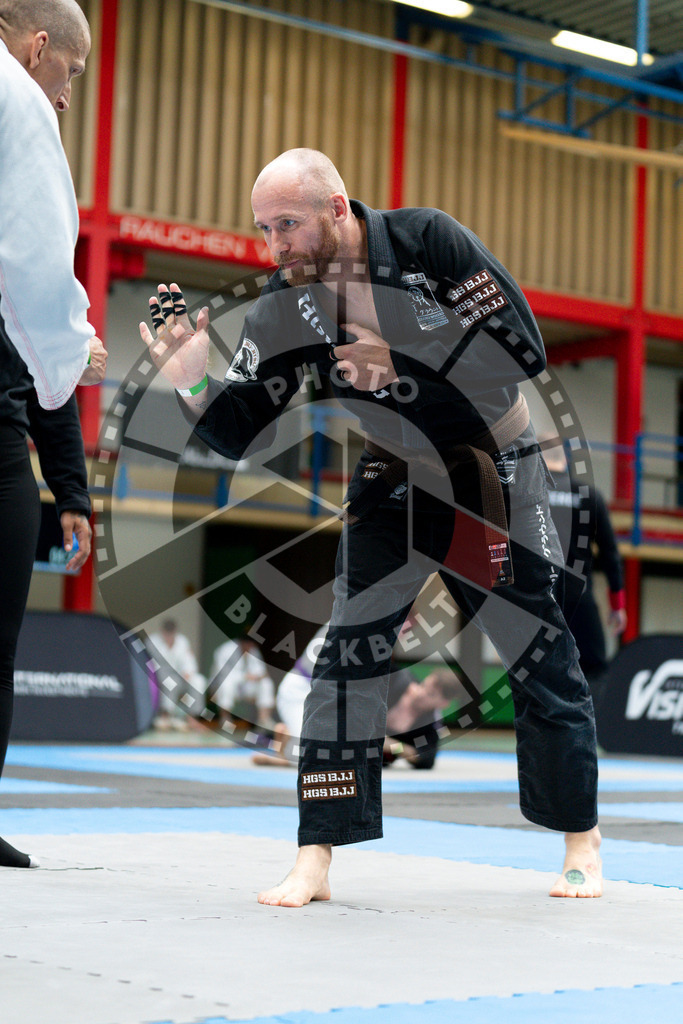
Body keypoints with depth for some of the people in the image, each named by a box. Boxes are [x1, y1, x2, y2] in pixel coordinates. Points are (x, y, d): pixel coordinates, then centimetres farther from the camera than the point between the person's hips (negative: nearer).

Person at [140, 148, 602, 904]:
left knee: (541, 658, 5)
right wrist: (191, 381, -30)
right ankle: (315, 861, -4)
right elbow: (240, 435, -11)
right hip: (395, 482, 3)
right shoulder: (286, 303, -13)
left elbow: (523, 350, -26)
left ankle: (582, 843, 23)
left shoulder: (427, 243, -24)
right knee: (347, 655, -9)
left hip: (496, 474, -2)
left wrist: (399, 360, -31)